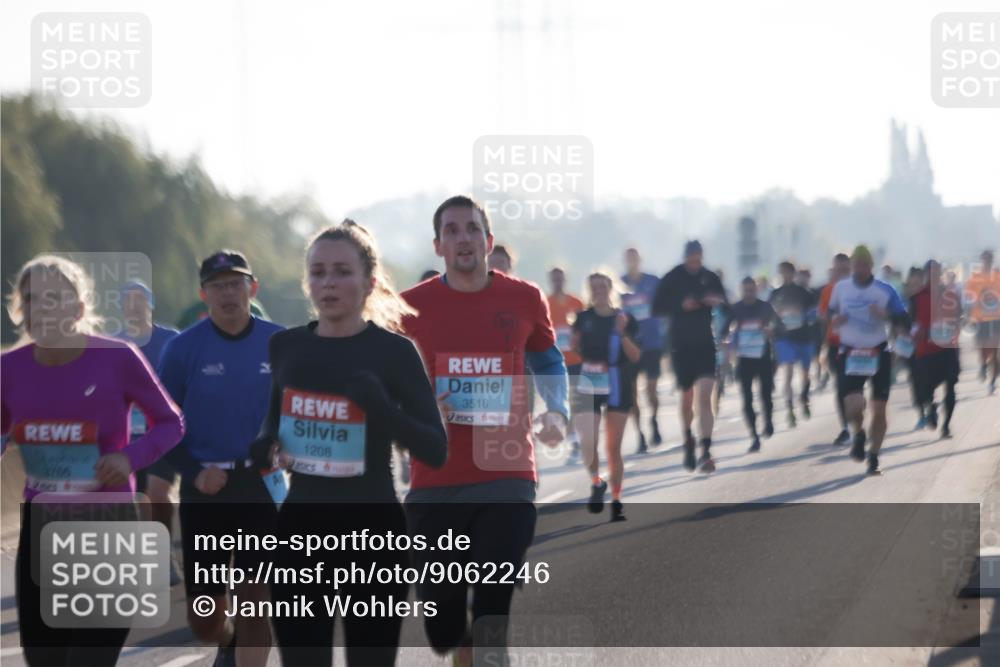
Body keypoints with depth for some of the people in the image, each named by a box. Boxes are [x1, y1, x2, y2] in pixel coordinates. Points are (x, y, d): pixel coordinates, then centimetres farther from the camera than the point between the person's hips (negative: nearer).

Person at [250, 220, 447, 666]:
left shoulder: (393, 352, -7)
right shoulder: (287, 346, 6)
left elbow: (436, 450, -10)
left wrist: (382, 408, -27)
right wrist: (265, 445, 0)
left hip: (373, 532, -4)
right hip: (300, 529, 4)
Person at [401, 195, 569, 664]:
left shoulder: (524, 300, 3)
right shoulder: (411, 307, 1)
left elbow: (548, 363, 21)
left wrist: (557, 412, 3)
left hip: (507, 479, -1)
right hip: (434, 484, 1)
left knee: (494, 609, -11)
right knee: (442, 620, 7)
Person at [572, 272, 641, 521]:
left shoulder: (624, 319, 0)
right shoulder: (584, 319, 4)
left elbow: (635, 357, -5)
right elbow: (575, 349, 17)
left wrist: (622, 333, -17)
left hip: (617, 388, -1)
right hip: (587, 386, 1)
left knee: (614, 447, 1)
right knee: (588, 443, -11)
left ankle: (616, 501, 9)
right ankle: (596, 482, 18)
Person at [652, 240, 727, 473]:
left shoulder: (710, 278, 3)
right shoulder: (672, 279, -2)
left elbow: (724, 303, 11)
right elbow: (657, 309, -4)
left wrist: (717, 301, -12)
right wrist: (681, 306, -19)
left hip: (705, 344, 0)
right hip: (681, 346, 0)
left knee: (705, 397, -13)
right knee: (687, 398, 10)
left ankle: (706, 451, -17)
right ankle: (688, 442, 34)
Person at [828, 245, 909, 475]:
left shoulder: (885, 291, -4)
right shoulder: (841, 288, 4)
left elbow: (902, 323, -3)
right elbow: (831, 315, 18)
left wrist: (885, 315, -22)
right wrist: (835, 320, -6)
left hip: (878, 354, -1)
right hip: (850, 353, 1)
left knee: (879, 410, 0)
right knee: (853, 406, -16)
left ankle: (874, 457, 16)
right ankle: (859, 434, 18)